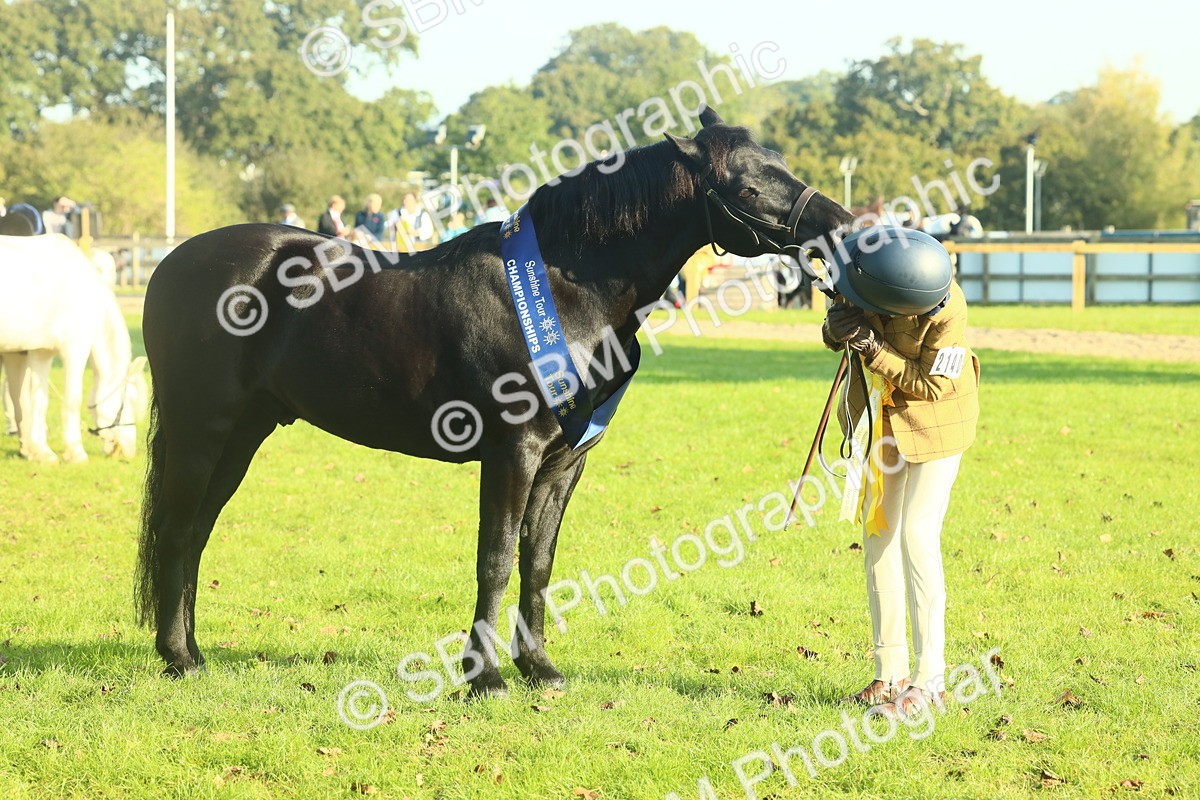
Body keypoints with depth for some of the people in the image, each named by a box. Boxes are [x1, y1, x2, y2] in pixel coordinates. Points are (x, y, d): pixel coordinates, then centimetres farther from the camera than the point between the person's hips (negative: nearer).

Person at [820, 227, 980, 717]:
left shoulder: (947, 311, -31)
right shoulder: (867, 271, -16)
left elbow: (932, 384, -23)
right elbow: (837, 333, -1)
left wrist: (872, 349, -31)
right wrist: (836, 330, -25)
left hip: (935, 423, -6)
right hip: (882, 419, 6)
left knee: (916, 538, -13)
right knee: (878, 534, 7)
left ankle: (929, 681, -6)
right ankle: (891, 673, 15)